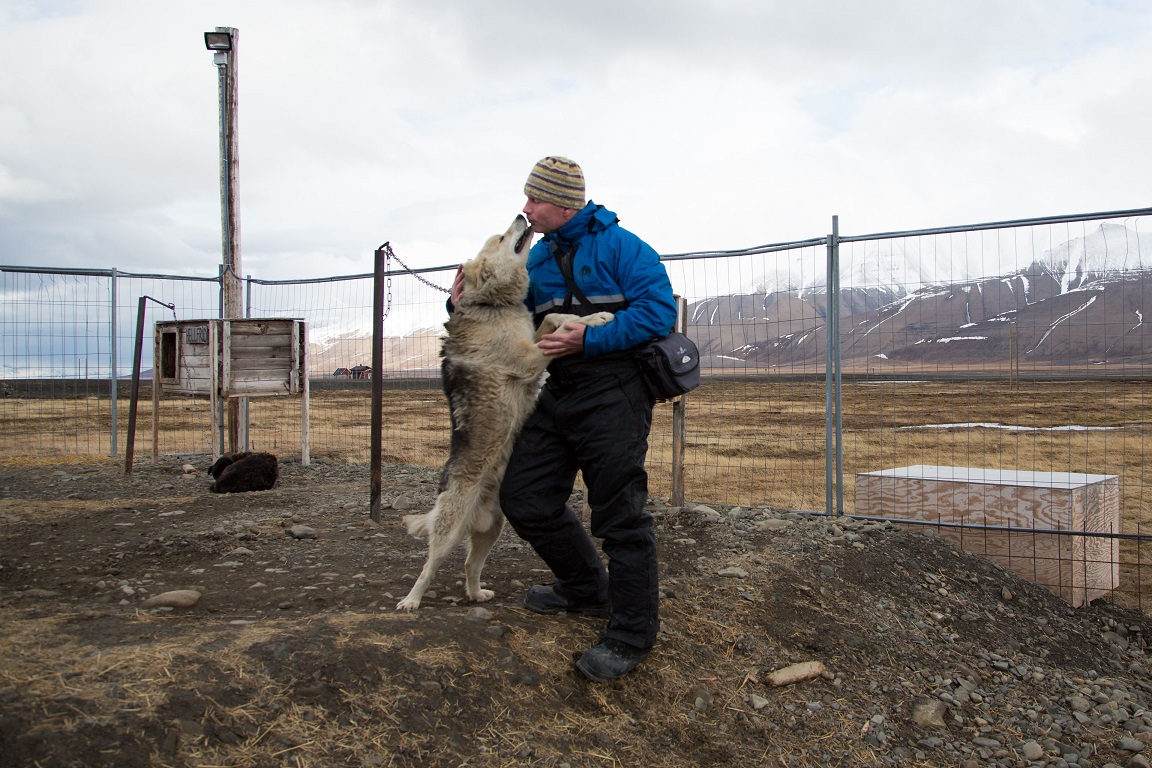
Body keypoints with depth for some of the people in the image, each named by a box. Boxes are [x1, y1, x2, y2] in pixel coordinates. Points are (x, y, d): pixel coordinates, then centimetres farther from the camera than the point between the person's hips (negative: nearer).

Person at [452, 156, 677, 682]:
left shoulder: (619, 245, -7)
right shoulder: (536, 257, 14)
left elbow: (659, 309, -16)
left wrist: (589, 339, -21)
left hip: (612, 395, -8)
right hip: (559, 395, 8)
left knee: (619, 512, -6)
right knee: (524, 498, 9)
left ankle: (632, 634, 6)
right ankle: (586, 589, 30)